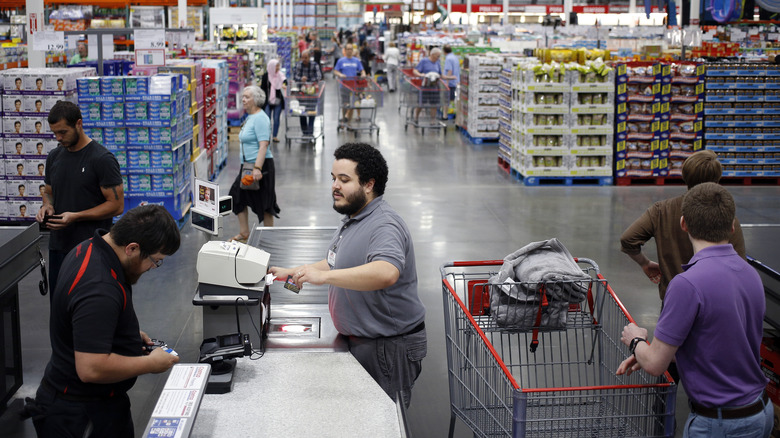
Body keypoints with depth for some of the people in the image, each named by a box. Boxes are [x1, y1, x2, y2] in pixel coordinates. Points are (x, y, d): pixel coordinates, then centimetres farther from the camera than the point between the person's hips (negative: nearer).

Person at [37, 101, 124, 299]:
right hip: (58, 246, 7)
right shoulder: (54, 157, 10)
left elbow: (117, 205, -13)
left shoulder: (102, 159, -12)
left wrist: (75, 216, -20)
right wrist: (47, 206, -1)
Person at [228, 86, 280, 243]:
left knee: (263, 202, -2)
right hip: (248, 165, 10)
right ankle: (244, 234, 19)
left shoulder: (260, 118, -15)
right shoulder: (250, 117, 15)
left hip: (261, 165, -10)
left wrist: (257, 168, -30)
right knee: (238, 196, 11)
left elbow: (263, 145, -24)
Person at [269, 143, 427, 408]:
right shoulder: (353, 220, 14)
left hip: (389, 347, -10)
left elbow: (386, 272, -41)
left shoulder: (384, 226, -21)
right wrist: (292, 273, 17)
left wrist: (323, 276, -43)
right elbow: (341, 265, 27)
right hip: (358, 342, 10)